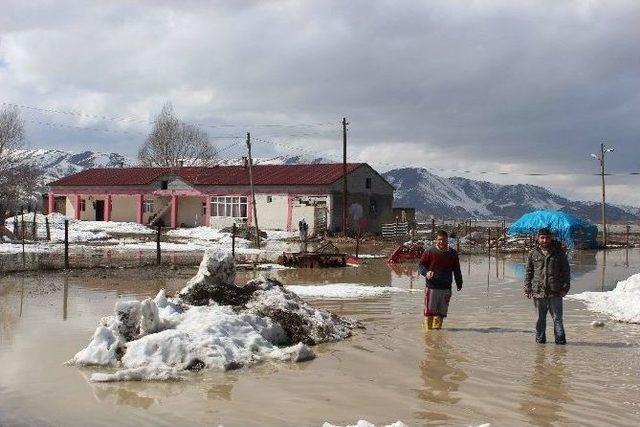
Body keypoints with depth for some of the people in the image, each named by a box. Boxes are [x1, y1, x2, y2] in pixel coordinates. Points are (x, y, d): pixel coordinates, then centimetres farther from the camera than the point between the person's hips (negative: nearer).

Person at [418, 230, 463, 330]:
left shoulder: (452, 253, 10)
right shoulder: (429, 252, 0)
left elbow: (457, 270, 19)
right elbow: (421, 265, 3)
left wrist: (459, 283, 18)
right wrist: (426, 272, -16)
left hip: (446, 288, 3)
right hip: (431, 287, -3)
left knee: (441, 311, 6)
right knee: (430, 310, -4)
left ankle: (437, 327, 18)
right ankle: (427, 328, 6)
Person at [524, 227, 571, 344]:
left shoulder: (559, 252, 5)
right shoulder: (533, 253, 8)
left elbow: (566, 271, 8)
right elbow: (529, 272, 12)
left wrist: (565, 287, 1)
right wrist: (527, 288, 6)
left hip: (555, 292, -1)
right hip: (538, 291, 1)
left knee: (557, 317, 0)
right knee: (540, 317, 9)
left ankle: (560, 338, 9)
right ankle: (540, 338, 19)